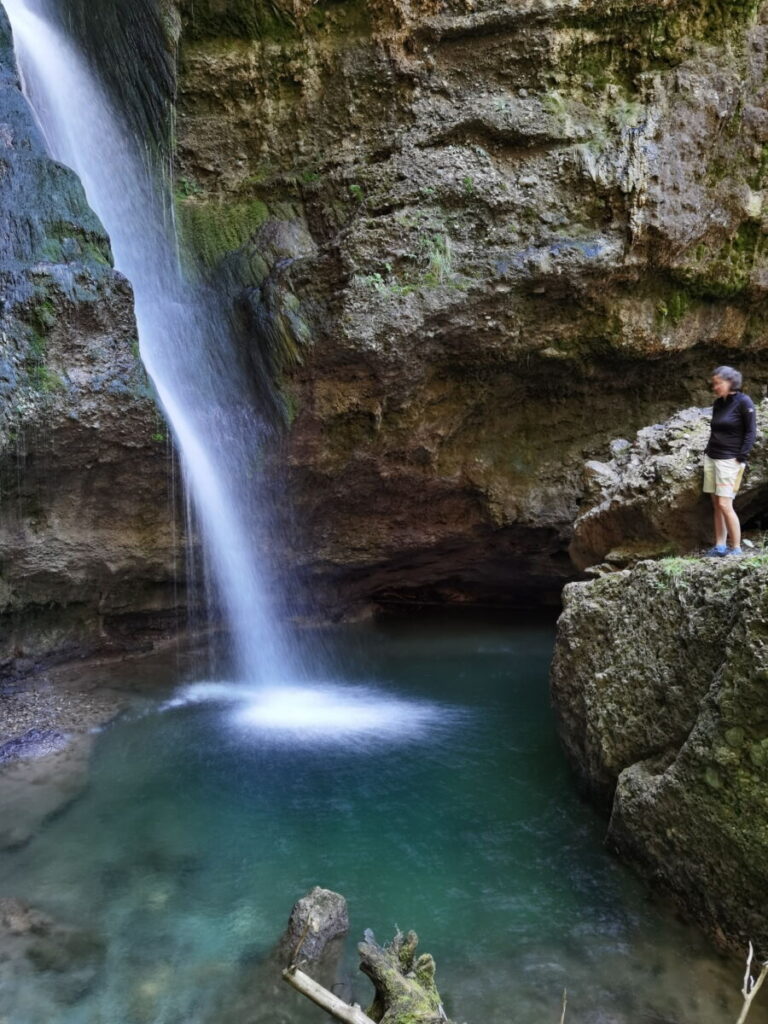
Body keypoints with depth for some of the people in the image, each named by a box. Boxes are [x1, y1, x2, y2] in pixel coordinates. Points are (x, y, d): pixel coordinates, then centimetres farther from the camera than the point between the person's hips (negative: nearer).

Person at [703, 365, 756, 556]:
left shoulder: (744, 402, -9)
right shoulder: (717, 403, 10)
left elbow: (750, 433, -8)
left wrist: (741, 459, -13)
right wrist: (708, 451, 14)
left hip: (729, 460, -7)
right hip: (711, 457, 7)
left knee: (725, 505, -11)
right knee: (716, 505, 5)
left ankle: (736, 549, -1)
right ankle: (720, 546, 8)